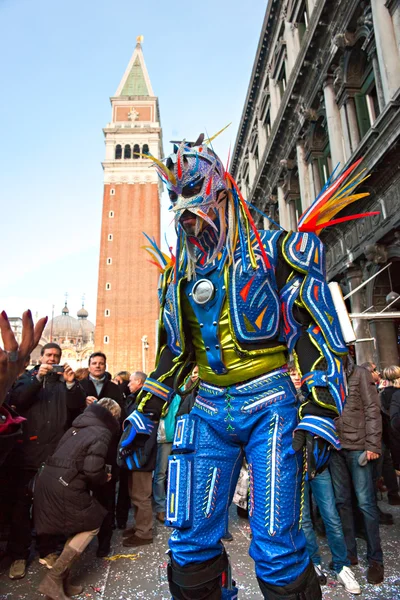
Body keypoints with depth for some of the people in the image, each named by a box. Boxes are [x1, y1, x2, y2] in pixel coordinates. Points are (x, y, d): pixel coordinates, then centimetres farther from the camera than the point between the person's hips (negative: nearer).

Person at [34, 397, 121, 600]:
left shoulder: (78, 426, 16)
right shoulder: (101, 433, -9)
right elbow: (92, 471, -17)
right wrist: (103, 478, 5)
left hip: (48, 479, 9)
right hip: (64, 486, -9)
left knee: (77, 527, 21)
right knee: (91, 525, 8)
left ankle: (62, 580, 24)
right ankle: (53, 579, 5)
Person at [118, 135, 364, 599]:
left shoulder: (275, 252, -1)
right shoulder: (179, 273, 14)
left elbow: (320, 335, -5)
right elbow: (172, 351, 18)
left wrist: (318, 415, -13)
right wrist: (144, 415, 16)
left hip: (271, 406, -4)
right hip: (208, 411, 5)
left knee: (275, 550, -1)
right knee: (191, 546, 8)